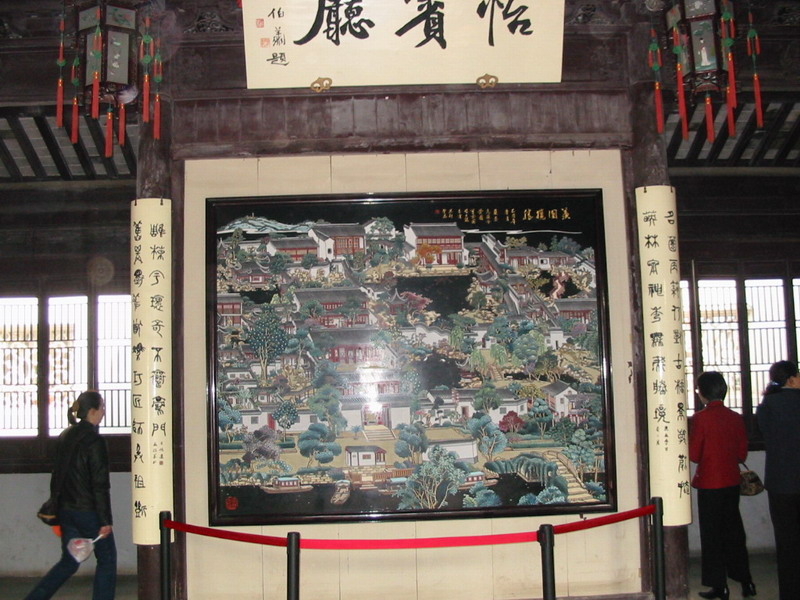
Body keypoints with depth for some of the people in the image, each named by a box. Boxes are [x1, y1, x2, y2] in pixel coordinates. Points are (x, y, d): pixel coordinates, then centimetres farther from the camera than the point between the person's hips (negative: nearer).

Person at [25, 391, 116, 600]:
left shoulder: (65, 437, 8)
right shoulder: (94, 441, -16)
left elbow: (57, 476, 14)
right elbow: (100, 484, -18)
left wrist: (57, 509, 21)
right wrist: (105, 520, -15)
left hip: (66, 510, 8)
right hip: (88, 511, -8)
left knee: (69, 562, 18)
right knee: (107, 560, 7)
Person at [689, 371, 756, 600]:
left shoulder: (700, 418, -15)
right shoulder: (736, 418, 0)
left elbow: (693, 455, -12)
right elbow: (742, 454, 5)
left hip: (709, 484, -5)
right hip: (732, 482, 5)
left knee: (712, 534, 4)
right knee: (734, 530, 16)